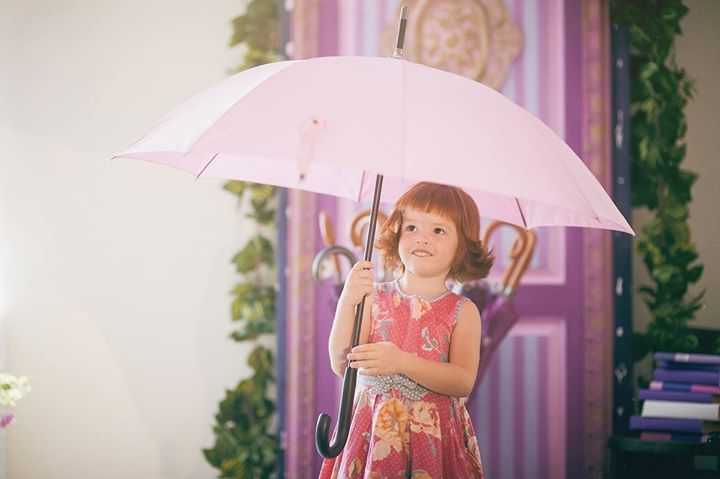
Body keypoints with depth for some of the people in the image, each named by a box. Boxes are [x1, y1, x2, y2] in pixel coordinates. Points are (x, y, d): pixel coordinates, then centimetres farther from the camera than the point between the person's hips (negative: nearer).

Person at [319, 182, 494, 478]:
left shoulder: (463, 311, -1)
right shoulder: (374, 298, 1)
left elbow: (463, 383, -13)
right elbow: (341, 366, -6)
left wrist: (402, 362, -26)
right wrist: (347, 302, -18)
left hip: (433, 436, -1)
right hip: (373, 433, 1)